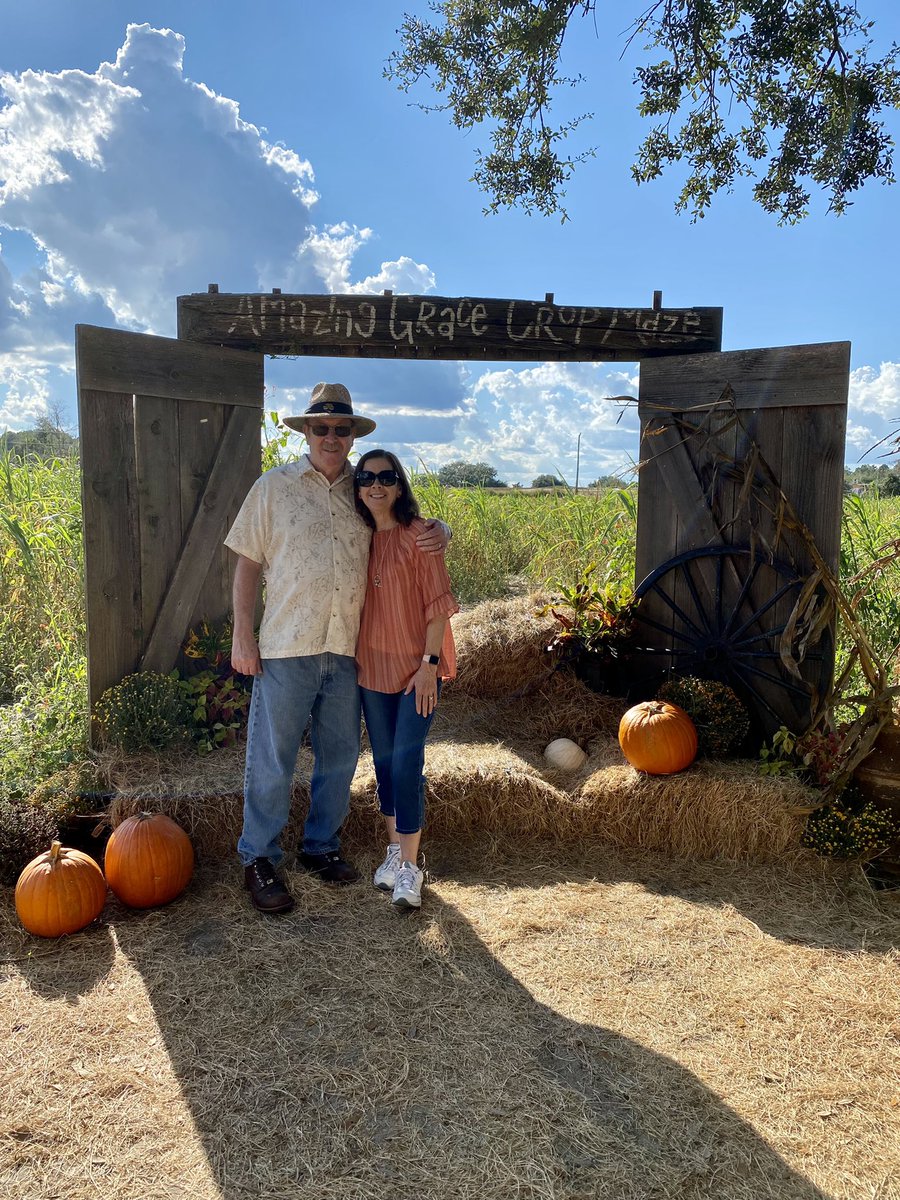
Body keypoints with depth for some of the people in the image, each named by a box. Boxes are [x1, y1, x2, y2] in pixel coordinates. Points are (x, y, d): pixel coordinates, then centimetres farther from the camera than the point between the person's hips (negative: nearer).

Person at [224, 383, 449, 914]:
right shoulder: (274, 487, 3)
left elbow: (417, 525, 20)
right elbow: (248, 563, 3)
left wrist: (440, 532, -5)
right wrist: (243, 635, -4)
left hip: (348, 649, 3)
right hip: (286, 648, -3)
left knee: (340, 755, 13)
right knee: (273, 759, 3)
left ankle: (322, 846, 32)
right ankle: (260, 859, 20)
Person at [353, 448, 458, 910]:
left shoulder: (419, 534, -10)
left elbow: (438, 604, -11)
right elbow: (355, 601, 12)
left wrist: (429, 663, -15)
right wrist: (352, 659, 9)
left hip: (417, 667, -5)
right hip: (373, 665, 5)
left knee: (406, 762, -8)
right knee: (384, 761, 13)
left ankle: (409, 865, 6)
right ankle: (396, 850, 29)